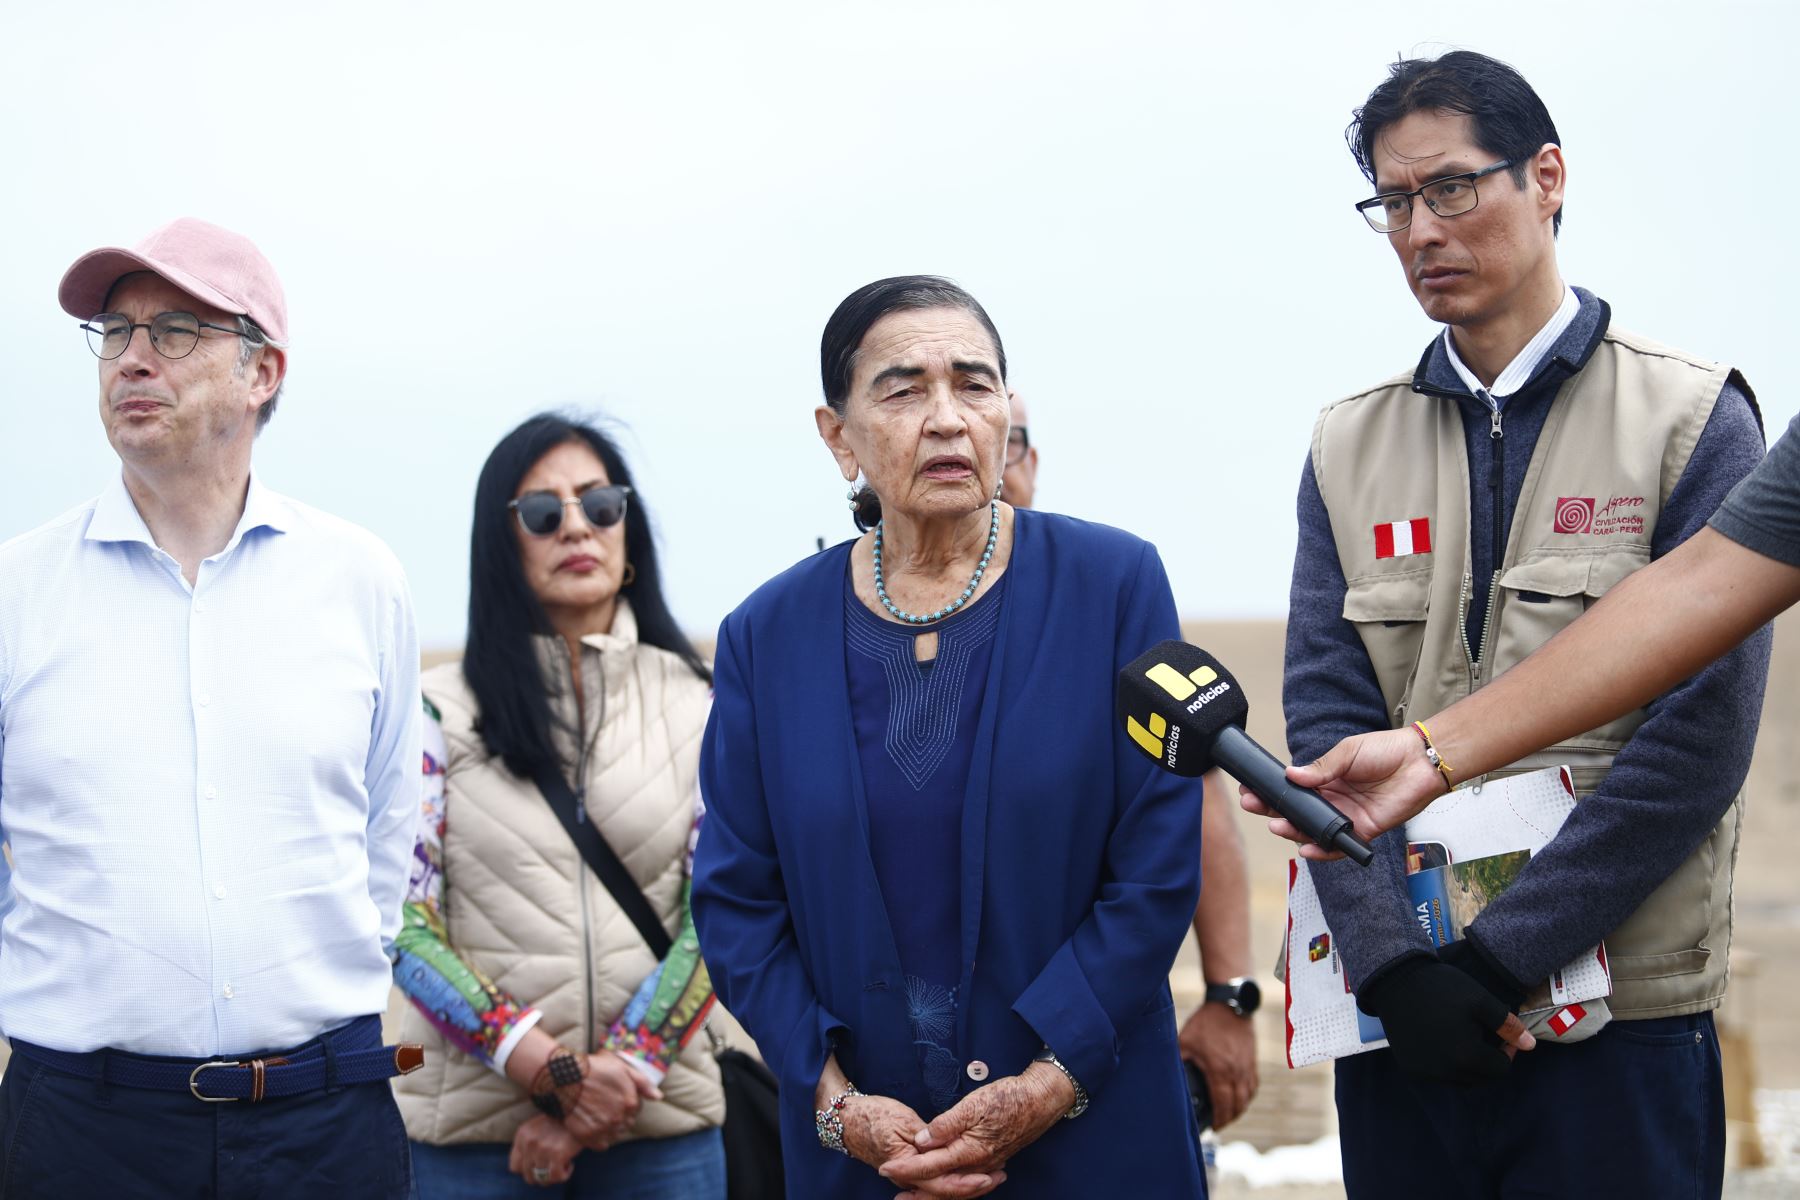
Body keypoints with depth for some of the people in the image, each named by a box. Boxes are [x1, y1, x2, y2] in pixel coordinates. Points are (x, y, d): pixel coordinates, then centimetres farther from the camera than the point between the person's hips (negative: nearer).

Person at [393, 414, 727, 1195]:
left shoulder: (695, 705, 4)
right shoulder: (441, 709, 0)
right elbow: (404, 926, -5)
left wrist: (619, 1076, -12)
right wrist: (551, 1070, -14)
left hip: (657, 1120, 1)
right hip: (474, 1124, -1)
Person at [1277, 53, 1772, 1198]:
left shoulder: (1693, 419, -1)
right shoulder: (1351, 446, 9)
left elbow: (1699, 739, -9)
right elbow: (1327, 719, 1)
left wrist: (1496, 961, -13)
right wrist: (1392, 965, -13)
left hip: (1618, 1027, -3)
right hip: (1401, 1021, 3)